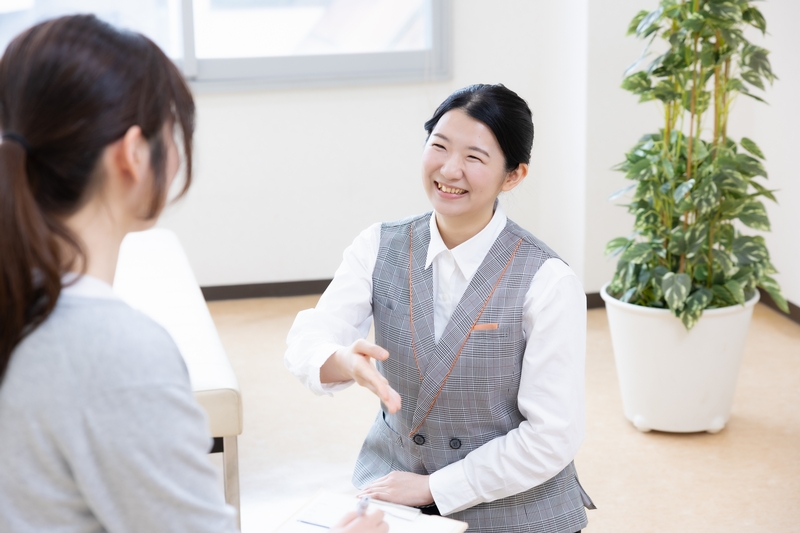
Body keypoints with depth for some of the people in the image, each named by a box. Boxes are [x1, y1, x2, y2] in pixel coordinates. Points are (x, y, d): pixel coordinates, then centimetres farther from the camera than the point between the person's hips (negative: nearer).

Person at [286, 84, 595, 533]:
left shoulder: (548, 283, -18)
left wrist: (433, 487, -15)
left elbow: (552, 437, -17)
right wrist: (346, 362, -37)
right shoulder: (379, 248, -5)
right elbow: (307, 343, -15)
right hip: (392, 486, 3)